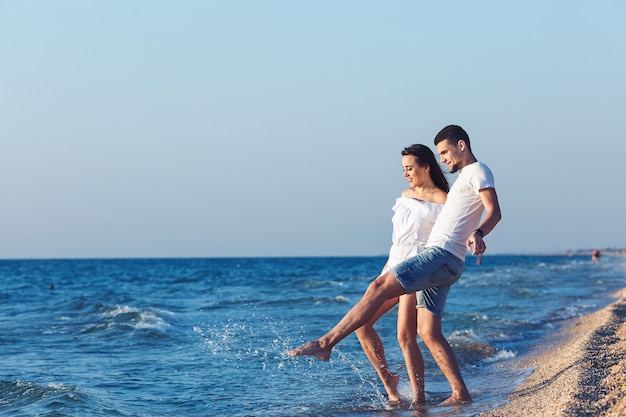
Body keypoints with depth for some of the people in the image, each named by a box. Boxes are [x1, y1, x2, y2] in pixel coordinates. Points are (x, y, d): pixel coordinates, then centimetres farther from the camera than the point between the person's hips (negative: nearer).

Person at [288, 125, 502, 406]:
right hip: (437, 257, 11)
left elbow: (495, 211, -18)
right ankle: (460, 394, 8)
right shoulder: (464, 176, 27)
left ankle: (325, 343, -23)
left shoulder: (478, 171, -3)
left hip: (441, 256, -11)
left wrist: (478, 234, -37)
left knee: (379, 287, -20)